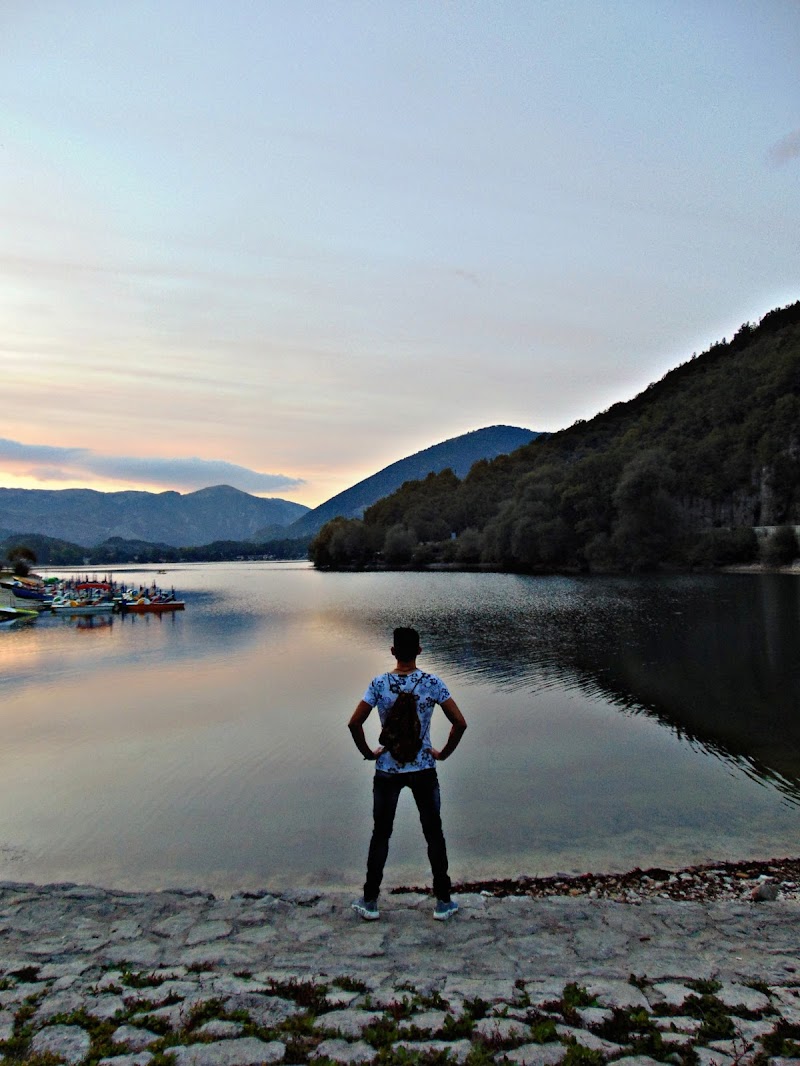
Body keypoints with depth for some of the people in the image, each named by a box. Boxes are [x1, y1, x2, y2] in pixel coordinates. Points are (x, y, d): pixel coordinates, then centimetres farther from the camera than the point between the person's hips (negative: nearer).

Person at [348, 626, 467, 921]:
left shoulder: (379, 684, -10)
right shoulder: (432, 683, -10)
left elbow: (354, 723, -14)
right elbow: (459, 723, -12)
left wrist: (368, 752, 0)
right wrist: (444, 753, 1)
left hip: (387, 770, 0)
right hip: (423, 770, 0)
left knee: (381, 835, 15)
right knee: (434, 834, 15)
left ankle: (370, 902, 26)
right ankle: (443, 902, 24)